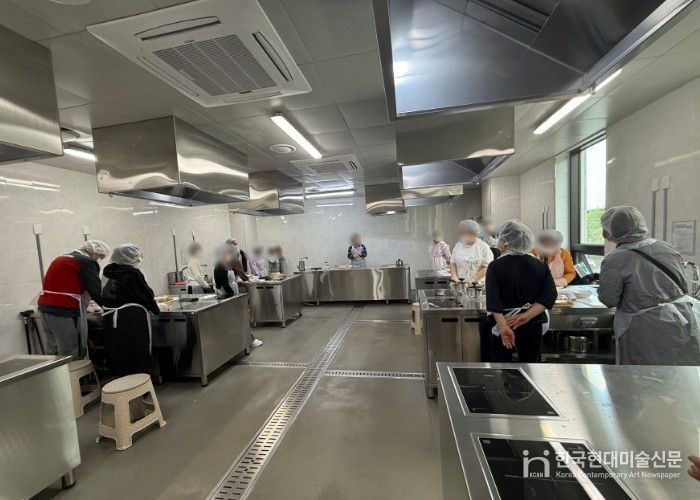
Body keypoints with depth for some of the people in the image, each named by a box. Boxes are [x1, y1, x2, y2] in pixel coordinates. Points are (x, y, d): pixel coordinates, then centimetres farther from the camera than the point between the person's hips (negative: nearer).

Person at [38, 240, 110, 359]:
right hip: (66, 311, -9)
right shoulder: (87, 262, -11)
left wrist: (84, 306, 23)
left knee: (52, 353, 17)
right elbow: (96, 292, -15)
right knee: (73, 356, -3)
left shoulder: (61, 259, 18)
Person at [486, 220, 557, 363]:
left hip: (503, 324, -2)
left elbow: (493, 301, -22)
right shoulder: (540, 266, 0)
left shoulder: (495, 266, -11)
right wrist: (526, 316, -16)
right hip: (532, 325, 3)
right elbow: (549, 296, -10)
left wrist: (503, 326, -25)